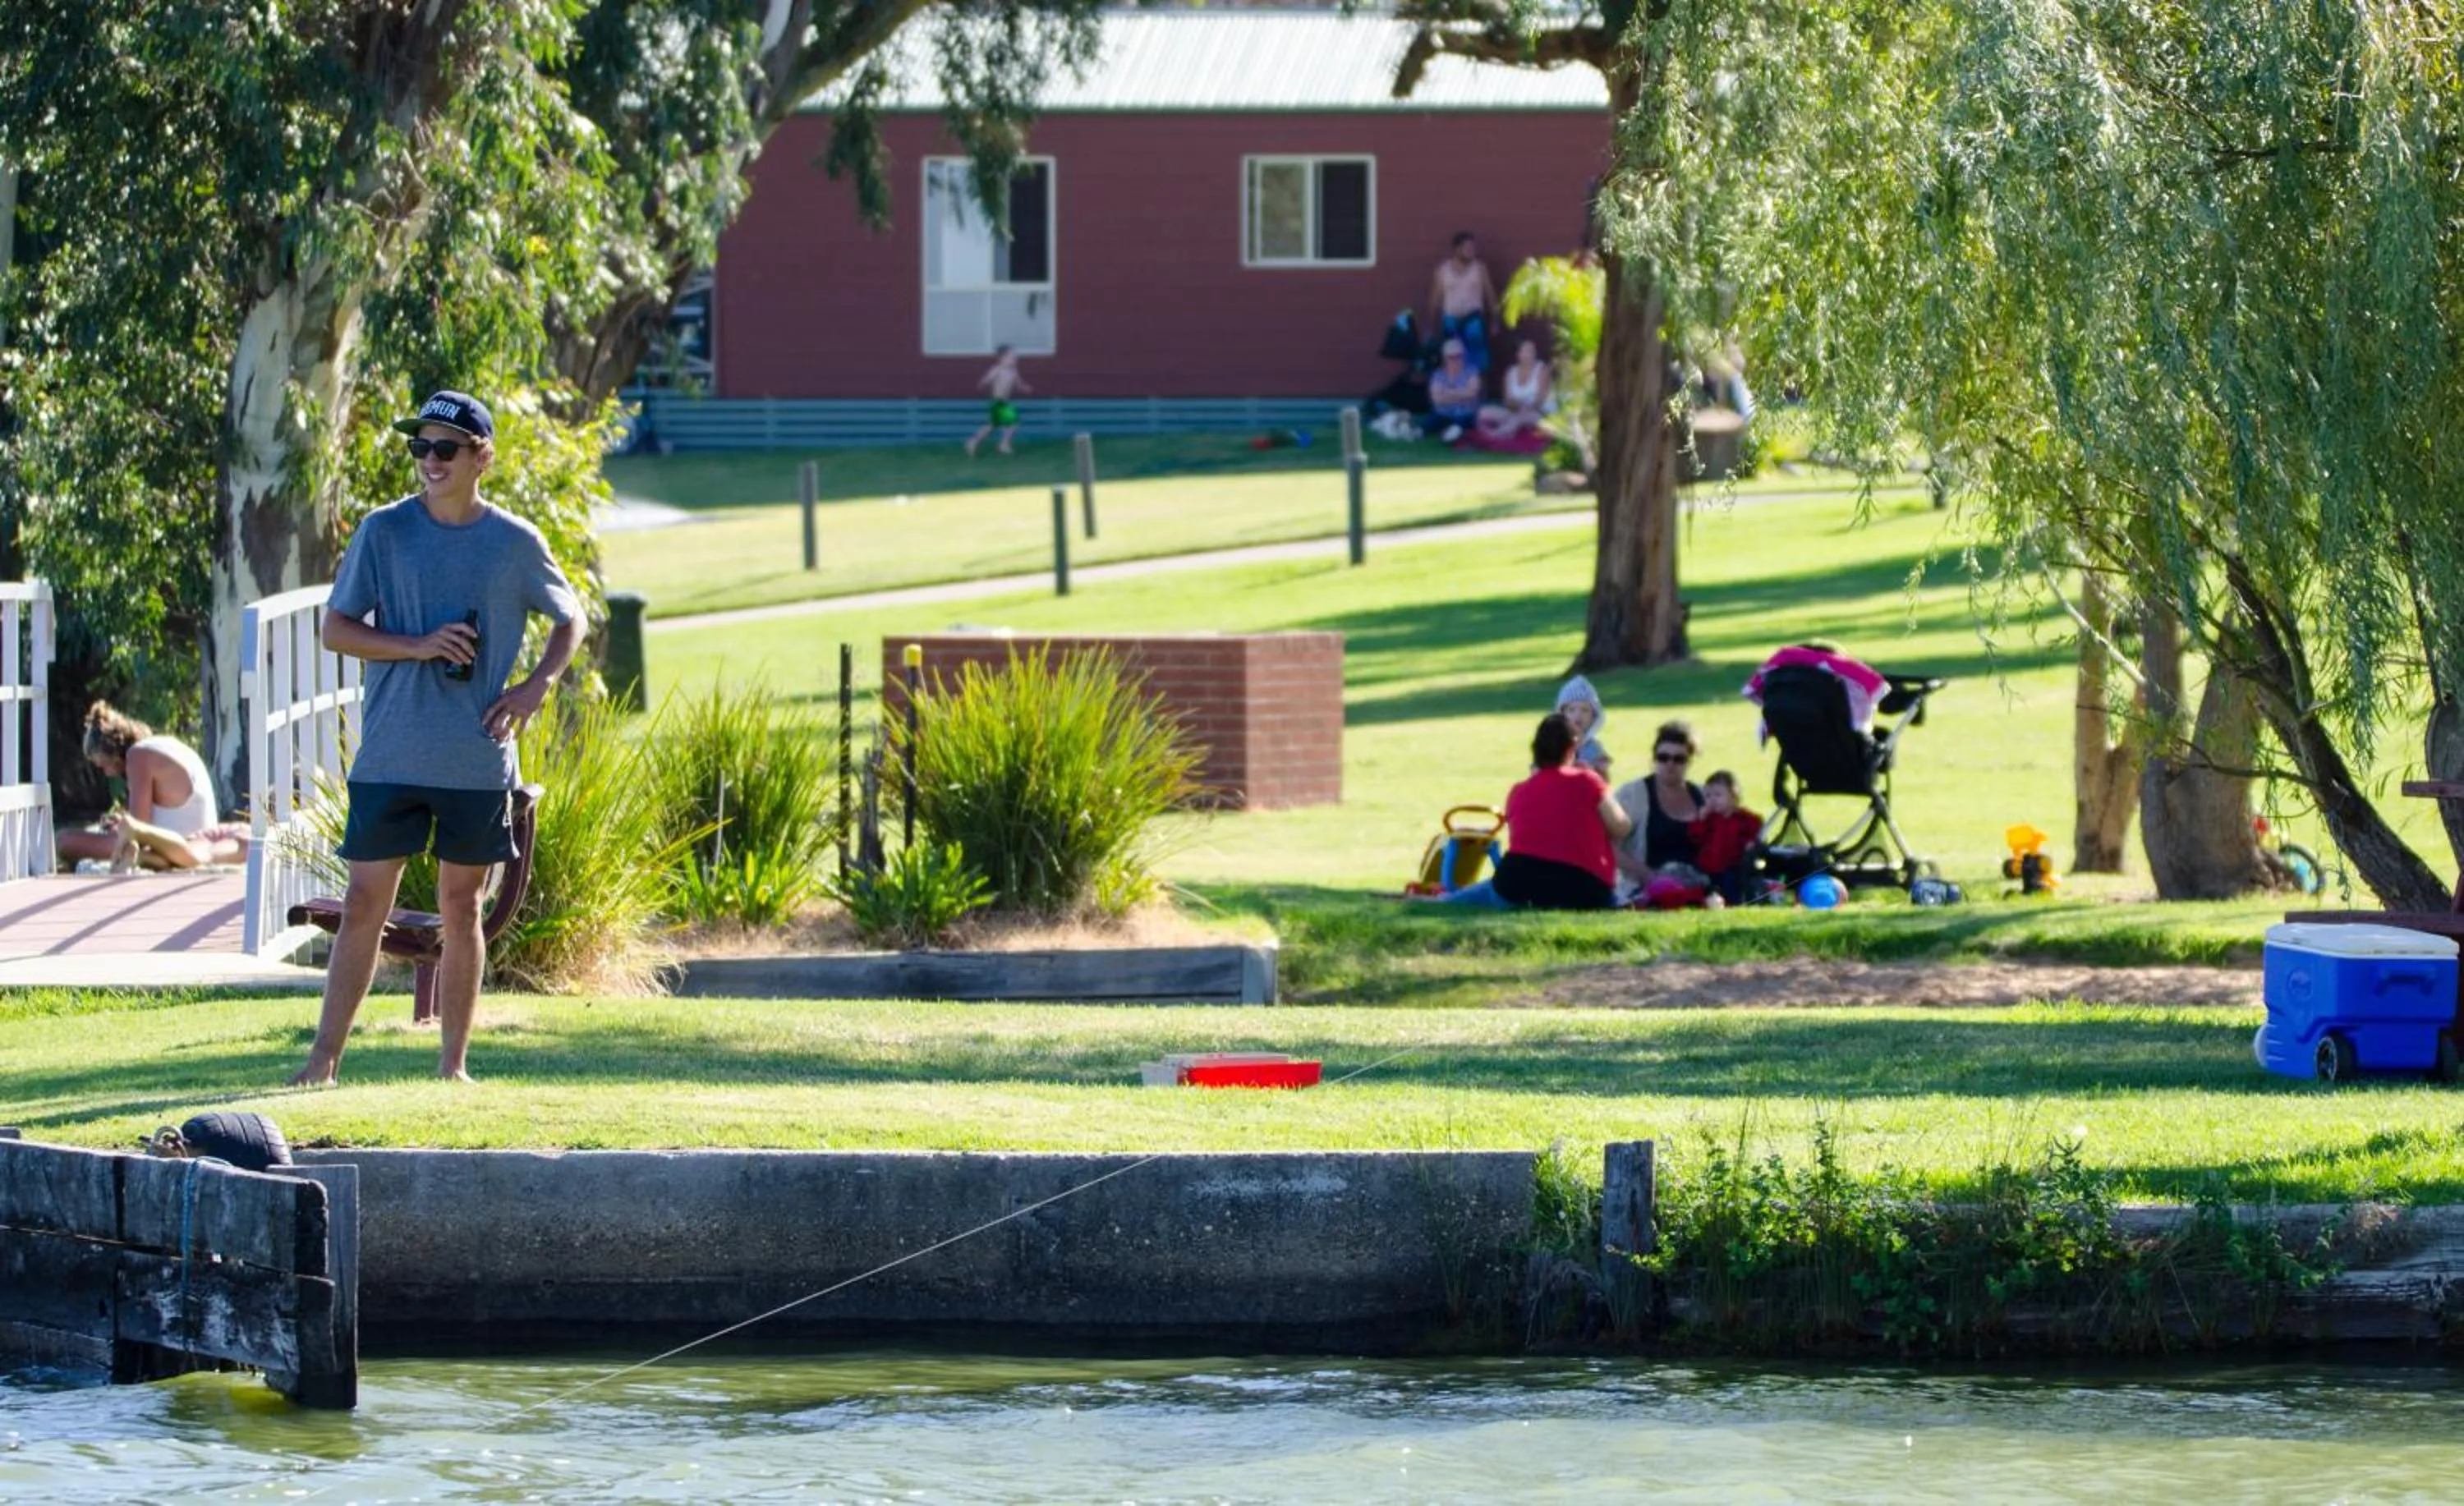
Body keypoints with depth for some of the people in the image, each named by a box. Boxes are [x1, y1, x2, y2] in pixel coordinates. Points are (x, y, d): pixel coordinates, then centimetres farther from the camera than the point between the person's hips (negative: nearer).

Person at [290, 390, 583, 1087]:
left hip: (479, 761, 1)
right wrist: (418, 647, -16)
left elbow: (570, 619, 17)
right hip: (391, 758, -1)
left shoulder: (515, 543, 3)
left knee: (462, 906, 6)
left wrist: (537, 686, -1)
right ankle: (325, 1056, 1)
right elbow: (336, 629, -1)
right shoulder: (384, 532, 0)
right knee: (364, 905, -2)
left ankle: (454, 1063, 13)